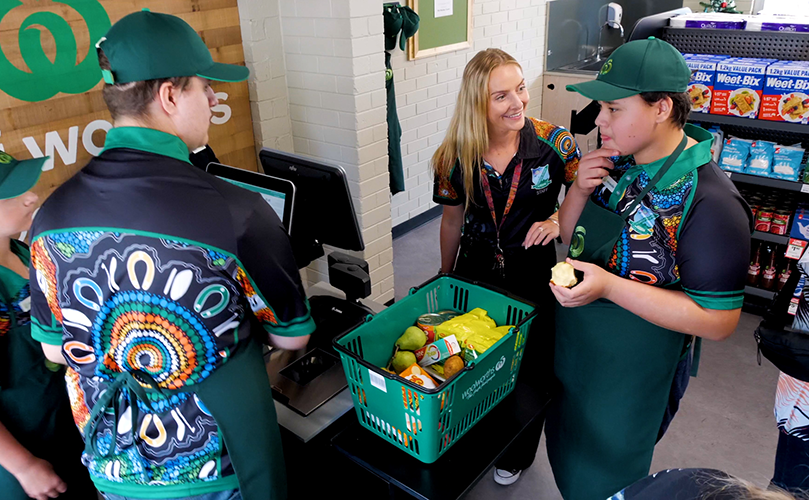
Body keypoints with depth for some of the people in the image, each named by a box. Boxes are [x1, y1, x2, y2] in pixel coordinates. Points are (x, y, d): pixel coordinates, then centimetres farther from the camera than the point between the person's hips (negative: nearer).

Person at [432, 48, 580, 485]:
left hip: (533, 277, -1)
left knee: (529, 372, 16)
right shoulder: (455, 157, -9)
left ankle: (517, 455, 45)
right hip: (475, 275, 2)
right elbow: (452, 223, 4)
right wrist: (444, 282, 14)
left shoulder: (553, 143, -15)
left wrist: (561, 220, -22)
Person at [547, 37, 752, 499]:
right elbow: (570, 238, 7)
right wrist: (580, 190, -15)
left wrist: (609, 286, -32)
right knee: (565, 459, 29)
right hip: (571, 355, 7)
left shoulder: (709, 202, -27)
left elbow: (719, 321, -25)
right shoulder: (618, 164, -4)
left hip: (630, 379, -6)